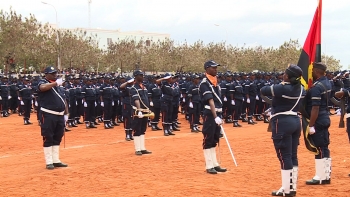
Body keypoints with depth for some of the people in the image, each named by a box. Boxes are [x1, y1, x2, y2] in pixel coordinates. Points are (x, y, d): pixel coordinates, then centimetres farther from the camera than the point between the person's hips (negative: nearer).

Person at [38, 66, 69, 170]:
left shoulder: (59, 85, 16)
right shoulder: (43, 82, -4)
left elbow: (64, 100, 19)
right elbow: (42, 88, -30)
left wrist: (66, 114, 14)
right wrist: (55, 83, -34)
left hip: (60, 115, 7)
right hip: (48, 115, -7)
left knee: (57, 138, 12)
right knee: (48, 139, -2)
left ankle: (56, 161, 20)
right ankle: (49, 162, 2)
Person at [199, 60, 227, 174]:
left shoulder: (215, 82, 14)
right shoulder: (205, 83, -12)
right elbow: (210, 101, -21)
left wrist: (219, 116, 16)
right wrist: (215, 117, -28)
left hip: (217, 114, 9)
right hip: (210, 114, -9)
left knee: (214, 140, 13)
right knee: (208, 140, -1)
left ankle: (214, 164, 20)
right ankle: (209, 166, 4)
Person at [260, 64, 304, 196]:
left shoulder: (282, 88, -17)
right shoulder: (300, 89, 6)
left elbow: (263, 91, -9)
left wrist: (274, 87, 9)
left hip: (282, 123, -8)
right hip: (295, 121, 8)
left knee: (284, 156, -4)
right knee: (293, 156, 12)